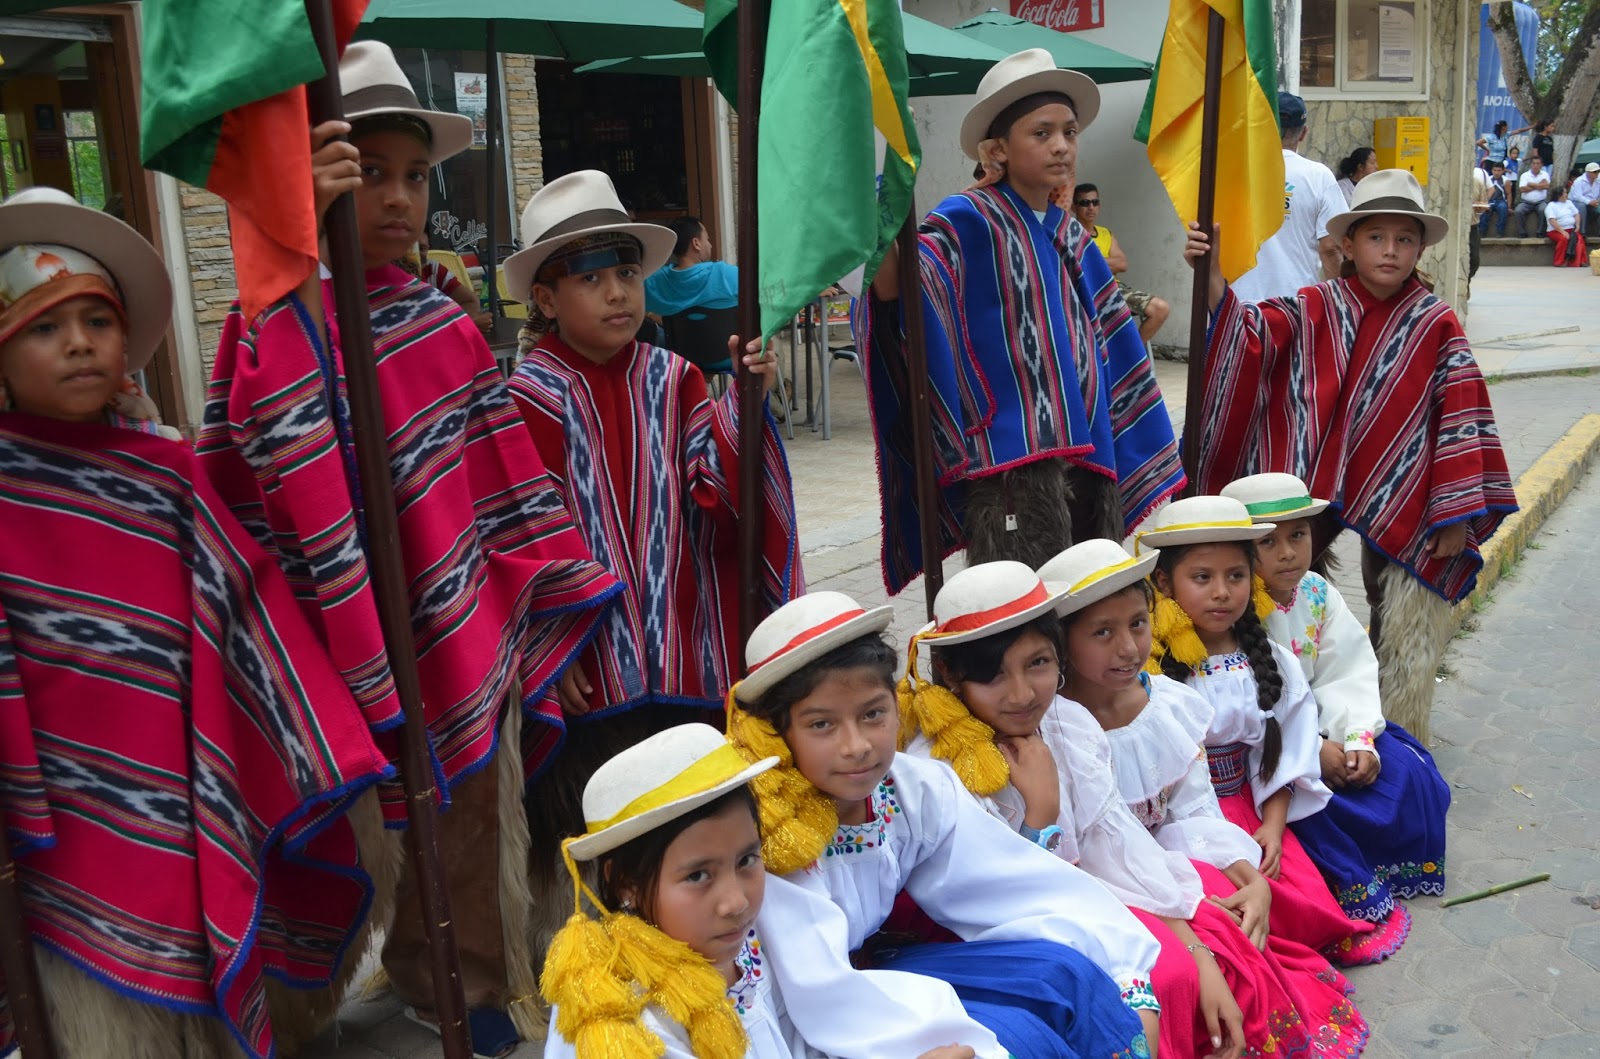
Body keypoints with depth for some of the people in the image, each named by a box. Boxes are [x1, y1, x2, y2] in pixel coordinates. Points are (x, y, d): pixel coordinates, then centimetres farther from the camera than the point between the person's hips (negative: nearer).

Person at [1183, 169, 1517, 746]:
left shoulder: (1437, 325, -4)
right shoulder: (1320, 308, -2)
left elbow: (1460, 416, -4)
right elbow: (1253, 336, -14)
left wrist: (1457, 512, -7)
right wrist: (1210, 275, -31)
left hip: (1402, 498, -1)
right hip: (1317, 486, 1)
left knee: (1404, 623, 7)